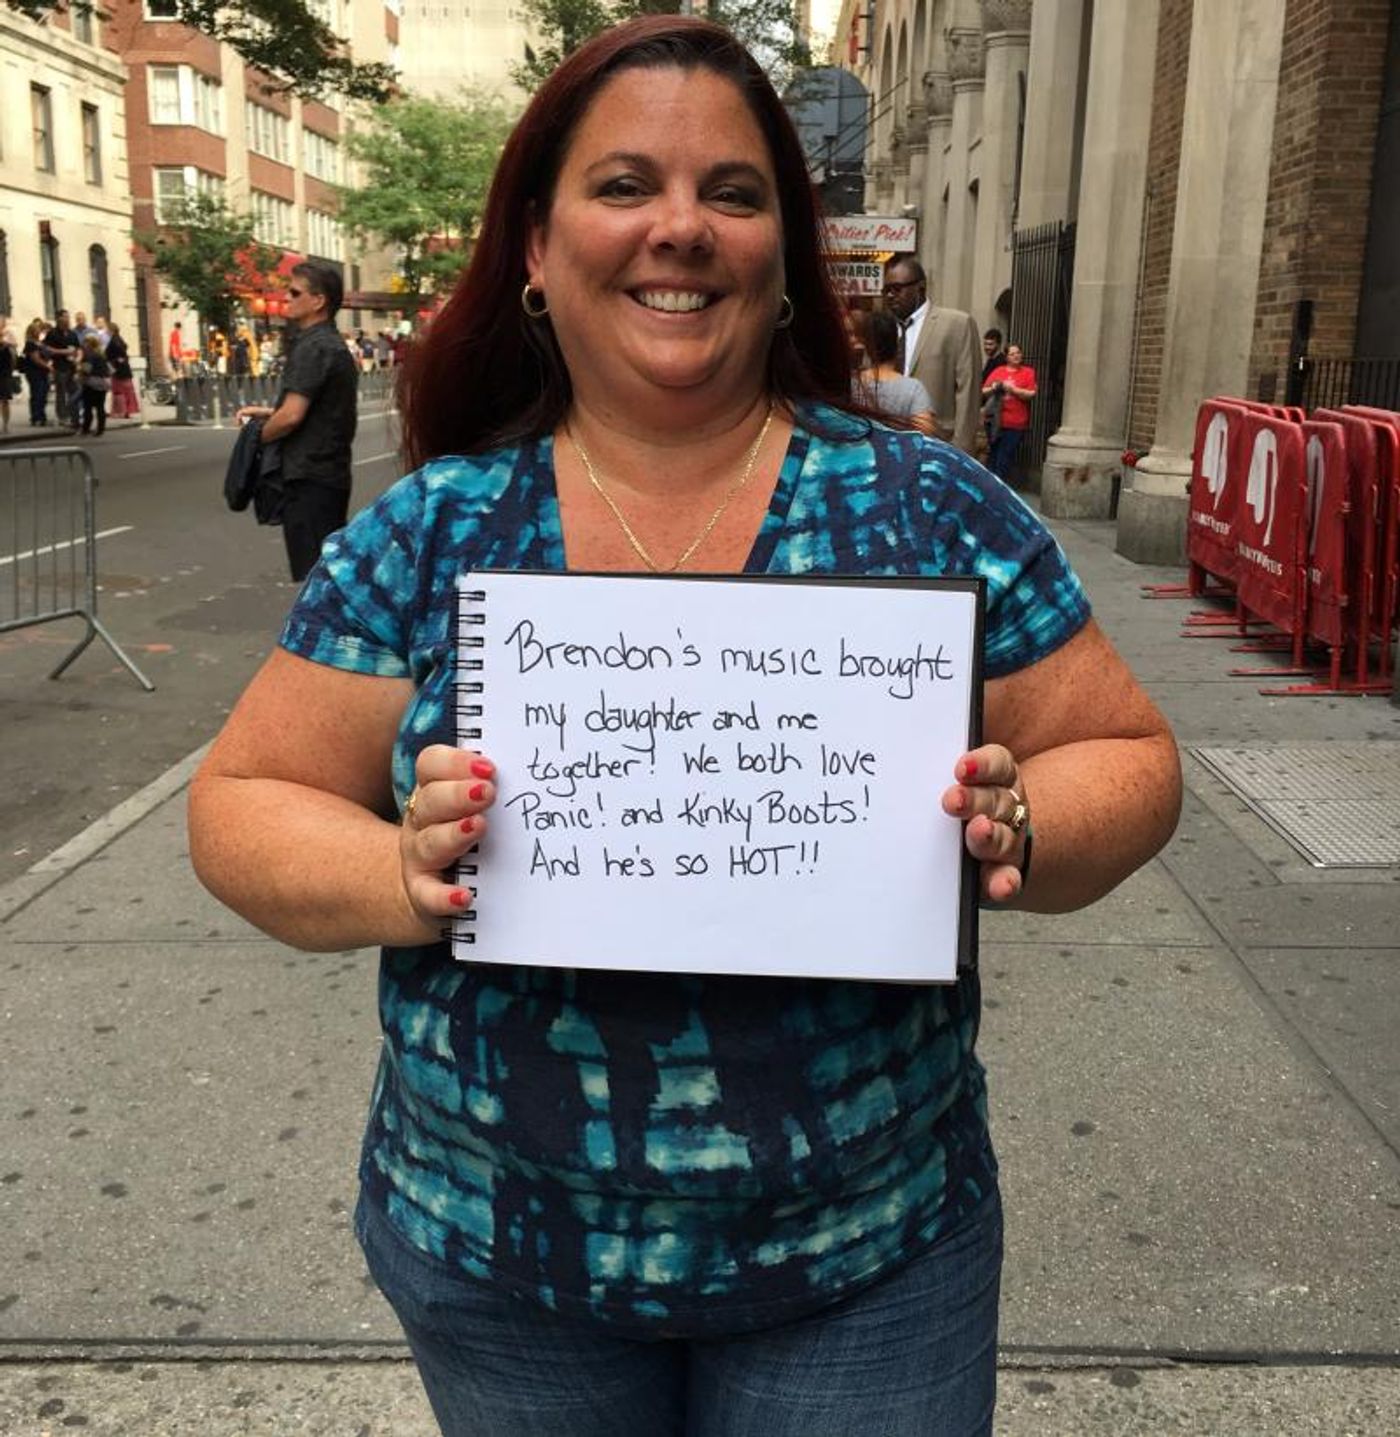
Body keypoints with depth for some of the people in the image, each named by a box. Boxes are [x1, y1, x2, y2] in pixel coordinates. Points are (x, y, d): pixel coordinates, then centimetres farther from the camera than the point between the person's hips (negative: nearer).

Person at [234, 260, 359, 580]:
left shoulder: (311, 347, -15)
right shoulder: (336, 344, 15)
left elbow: (292, 416, -22)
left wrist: (259, 436, -3)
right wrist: (268, 411, 15)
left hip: (309, 477, -10)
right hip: (333, 473, 10)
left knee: (311, 576, -6)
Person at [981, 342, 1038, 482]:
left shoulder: (1028, 372, 5)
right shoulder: (998, 371, 13)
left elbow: (1031, 394, -5)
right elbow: (984, 392, 11)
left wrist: (1013, 389, -12)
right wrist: (993, 389, -9)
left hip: (1015, 424, -2)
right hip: (995, 421, 2)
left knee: (1005, 457, -4)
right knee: (993, 455, 4)